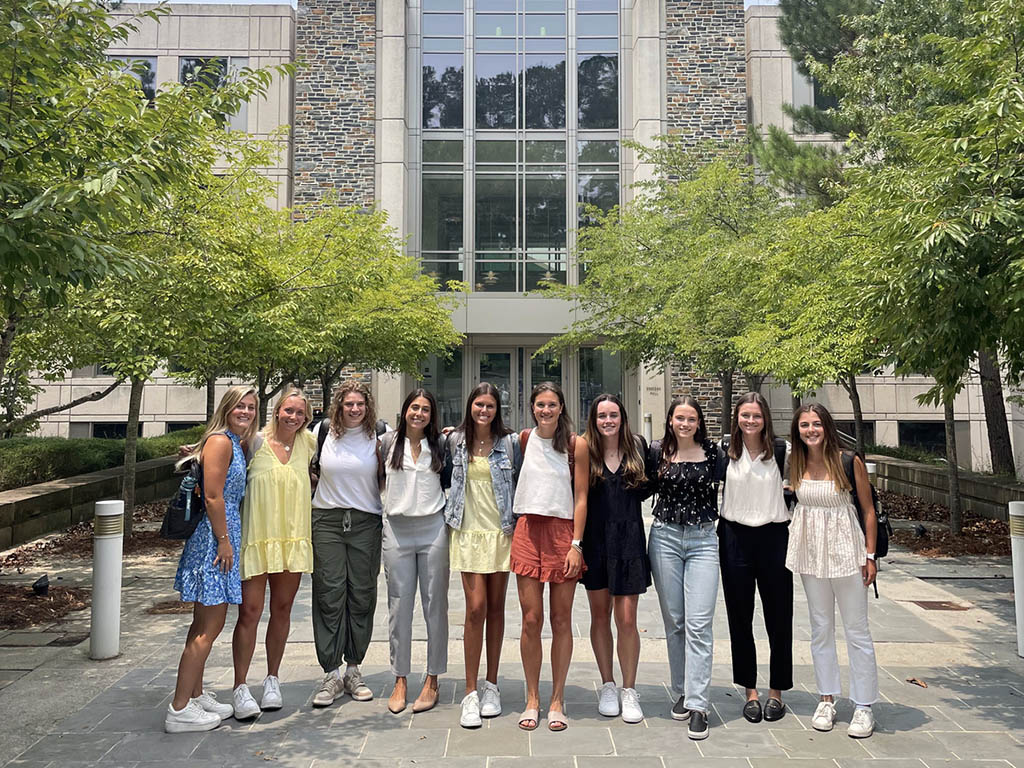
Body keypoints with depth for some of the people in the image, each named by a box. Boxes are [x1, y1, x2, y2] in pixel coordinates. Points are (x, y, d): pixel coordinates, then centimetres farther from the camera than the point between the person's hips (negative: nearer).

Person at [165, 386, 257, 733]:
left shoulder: (237, 444, 16)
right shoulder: (220, 441, -13)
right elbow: (213, 497, -18)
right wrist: (224, 541, -16)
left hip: (223, 537, 10)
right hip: (213, 538, -10)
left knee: (207, 623, 17)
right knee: (207, 627, -5)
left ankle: (195, 695, 29)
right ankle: (179, 710, 4)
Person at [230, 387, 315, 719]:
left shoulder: (308, 443, 7)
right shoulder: (256, 442, -3)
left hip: (293, 538, 4)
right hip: (256, 536, -3)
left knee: (282, 609, 11)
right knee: (250, 610, -4)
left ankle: (272, 680, 26)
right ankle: (240, 687, 9)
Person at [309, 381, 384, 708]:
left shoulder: (379, 436, 2)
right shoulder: (322, 432, 5)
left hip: (366, 522, 0)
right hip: (327, 520, 0)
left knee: (361, 596, 5)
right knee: (329, 595, -1)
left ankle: (353, 669, 18)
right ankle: (331, 674, 8)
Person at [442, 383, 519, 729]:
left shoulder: (508, 443, 2)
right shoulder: (455, 440, 5)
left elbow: (520, 483, 8)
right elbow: (446, 479, 20)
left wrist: (517, 526, 2)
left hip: (501, 531, 1)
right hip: (468, 531, 0)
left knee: (496, 608, 7)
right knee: (476, 608, -8)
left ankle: (491, 686, 20)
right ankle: (471, 693, 2)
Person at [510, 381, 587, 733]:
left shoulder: (576, 445, -1)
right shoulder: (523, 439, 6)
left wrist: (576, 545, -8)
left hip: (563, 532, -1)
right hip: (529, 532, 2)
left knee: (561, 621, 6)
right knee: (531, 620, 2)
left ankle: (557, 700, 19)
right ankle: (532, 700, 17)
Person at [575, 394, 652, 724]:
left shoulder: (637, 447, 3)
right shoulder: (586, 451, -1)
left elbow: (648, 488, 14)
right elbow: (578, 496, -1)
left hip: (629, 539, 0)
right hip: (595, 539, 0)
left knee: (626, 618, 0)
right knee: (600, 615, 11)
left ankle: (629, 691, 16)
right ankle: (607, 686, 26)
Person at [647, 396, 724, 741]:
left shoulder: (713, 453, 0)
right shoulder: (657, 451, 2)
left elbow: (723, 495, 9)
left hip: (703, 540, -1)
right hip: (665, 537, 1)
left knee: (698, 624, -7)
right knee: (673, 622, 10)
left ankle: (697, 705, 0)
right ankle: (681, 691, 25)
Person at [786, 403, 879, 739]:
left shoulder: (849, 461, -9)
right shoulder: (795, 463, 1)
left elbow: (868, 510, -4)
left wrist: (870, 556, -5)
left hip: (845, 549, -3)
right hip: (810, 551, 4)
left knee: (857, 629, 4)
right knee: (820, 628, 13)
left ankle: (864, 706, 16)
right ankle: (826, 699, 25)